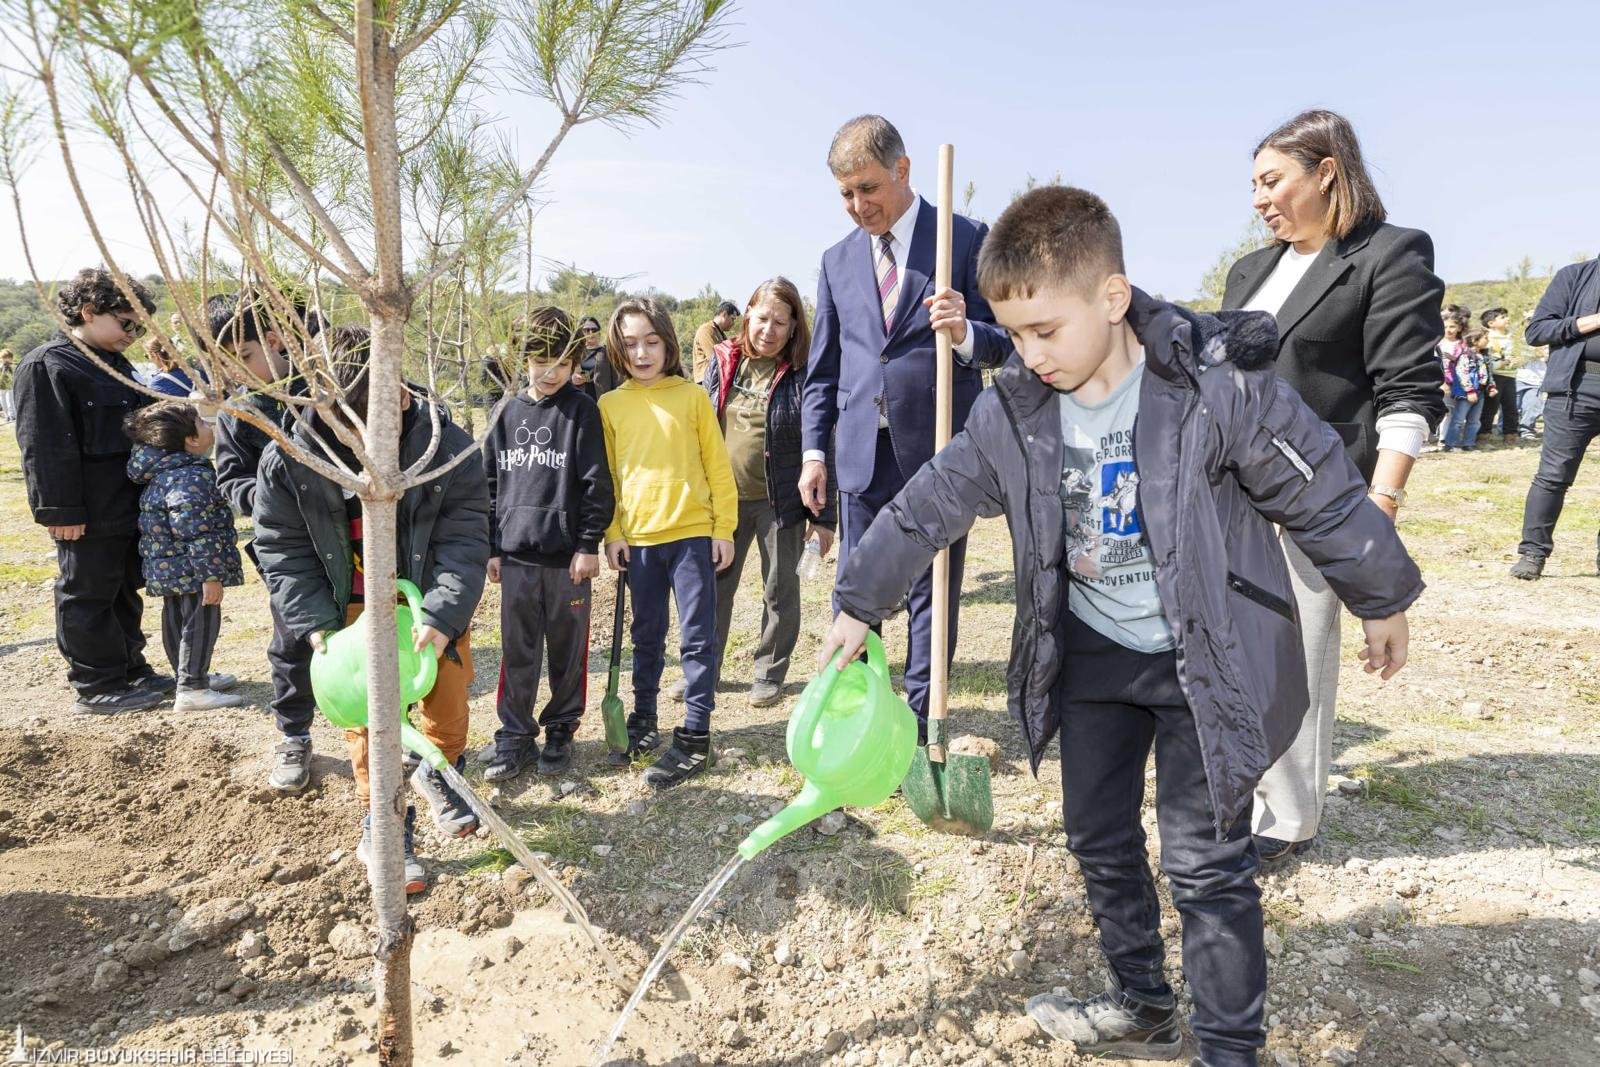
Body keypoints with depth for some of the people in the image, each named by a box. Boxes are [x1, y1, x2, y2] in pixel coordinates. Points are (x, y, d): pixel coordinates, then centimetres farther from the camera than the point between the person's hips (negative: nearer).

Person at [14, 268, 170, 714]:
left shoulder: (115, 364, 15)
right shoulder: (47, 366, -13)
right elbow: (46, 446, -17)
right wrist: (61, 509, -20)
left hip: (129, 507, 9)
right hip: (90, 516, -9)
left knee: (126, 592, 17)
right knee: (87, 598, 2)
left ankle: (131, 669, 29)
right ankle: (97, 687, 11)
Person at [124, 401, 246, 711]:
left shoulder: (164, 471, 10)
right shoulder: (192, 477, -23)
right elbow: (195, 532, -26)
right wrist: (210, 576, -24)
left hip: (168, 567, 11)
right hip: (189, 567, -11)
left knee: (177, 618, 19)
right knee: (202, 620, -2)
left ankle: (190, 676, 35)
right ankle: (192, 689, 2)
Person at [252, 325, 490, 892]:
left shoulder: (446, 442, -21)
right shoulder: (289, 456, -18)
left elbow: (464, 536, -21)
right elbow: (282, 548, -8)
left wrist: (443, 616, -31)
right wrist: (315, 624, -15)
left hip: (436, 602, 1)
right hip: (356, 610, 0)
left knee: (448, 708, 10)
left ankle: (438, 773, 43)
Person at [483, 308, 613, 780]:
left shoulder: (582, 410, -2)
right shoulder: (509, 413, 9)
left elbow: (596, 483, -5)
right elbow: (491, 483, 12)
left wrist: (589, 545, -9)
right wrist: (492, 547, 9)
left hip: (567, 556, -3)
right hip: (516, 553, 3)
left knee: (567, 649, 8)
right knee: (517, 652, 8)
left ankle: (561, 731, 23)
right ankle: (515, 736, 19)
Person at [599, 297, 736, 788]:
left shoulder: (693, 396, -1)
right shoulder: (610, 405, 5)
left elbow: (717, 466, 0)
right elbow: (606, 475, 8)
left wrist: (724, 527, -3)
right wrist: (613, 533, 2)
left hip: (693, 534, -2)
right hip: (638, 538, 3)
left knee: (697, 638, 2)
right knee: (646, 636, 16)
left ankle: (695, 738, 9)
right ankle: (644, 719, 32)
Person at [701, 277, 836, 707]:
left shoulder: (803, 373, -9)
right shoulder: (722, 361, 3)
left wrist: (824, 517, -10)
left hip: (781, 502, -3)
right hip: (725, 498, 4)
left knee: (780, 589, 10)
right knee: (714, 586, 12)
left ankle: (770, 673, 26)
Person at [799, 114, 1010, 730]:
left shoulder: (967, 239, 0)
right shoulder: (837, 261, 12)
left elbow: (1006, 341, -1)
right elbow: (822, 371, 14)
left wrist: (967, 334, -23)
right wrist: (814, 450, 6)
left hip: (940, 451, -3)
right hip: (862, 454, 3)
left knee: (933, 594, 7)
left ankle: (921, 723, 19)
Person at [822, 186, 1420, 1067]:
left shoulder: (1219, 382, -21)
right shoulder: (1013, 410, -8)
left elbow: (1323, 494, -9)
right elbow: (929, 504, 1)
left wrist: (1382, 601, 2)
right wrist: (859, 603, 5)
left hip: (1207, 658, -5)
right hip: (1092, 655, 5)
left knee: (1204, 859, 0)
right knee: (1098, 838, 15)